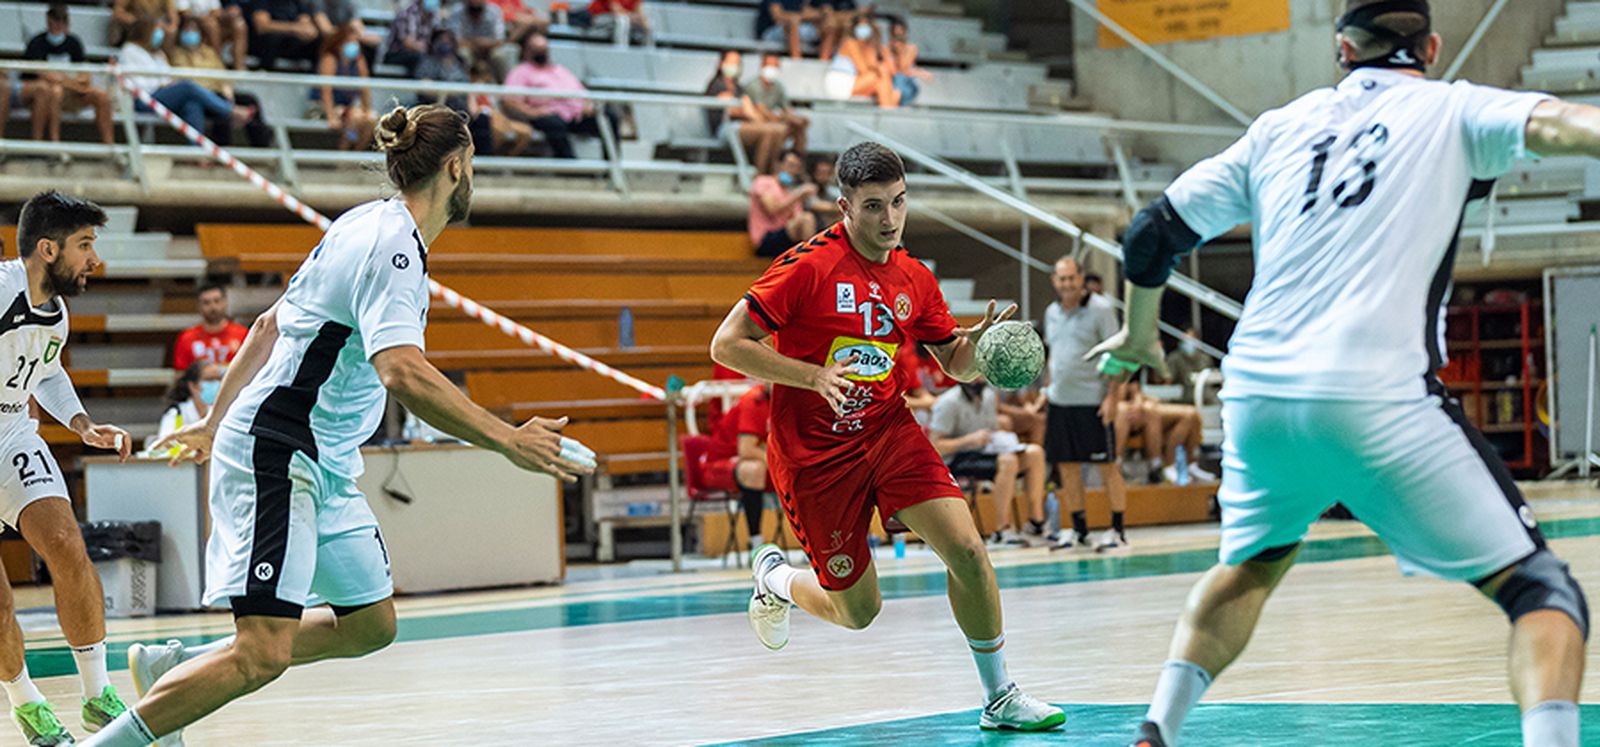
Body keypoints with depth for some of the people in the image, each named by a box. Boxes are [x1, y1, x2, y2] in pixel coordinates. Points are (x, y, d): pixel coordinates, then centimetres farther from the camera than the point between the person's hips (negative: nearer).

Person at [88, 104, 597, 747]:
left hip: (324, 463, 11)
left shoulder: (368, 225, 12)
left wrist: (216, 422, 27)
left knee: (370, 623, 12)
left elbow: (271, 324, 20)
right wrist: (509, 441, -34)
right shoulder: (393, 247, -18)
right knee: (264, 652, -18)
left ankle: (169, 666, 19)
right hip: (279, 453, -10)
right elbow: (402, 372, -34)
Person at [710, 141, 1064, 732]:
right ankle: (775, 578, 37)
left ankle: (1000, 699, -1)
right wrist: (814, 376, -25)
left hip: (888, 432, 4)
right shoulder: (808, 267, -15)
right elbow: (726, 346, -15)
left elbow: (957, 365, 14)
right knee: (857, 611, 3)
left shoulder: (914, 280, 3)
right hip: (814, 455, -4)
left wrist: (980, 339, -10)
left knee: (967, 550, -15)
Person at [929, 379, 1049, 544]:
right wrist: (970, 439, -24)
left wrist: (1003, 438, -1)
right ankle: (1002, 529, -31)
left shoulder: (989, 396, 11)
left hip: (985, 453, 8)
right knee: (1007, 461, -33)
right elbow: (934, 447, -17)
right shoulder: (948, 403, -12)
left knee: (1035, 452, -11)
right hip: (955, 461, -8)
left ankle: (1036, 521, -13)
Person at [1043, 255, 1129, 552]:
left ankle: (1117, 530, 3)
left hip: (1092, 400, -6)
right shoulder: (1052, 312, 12)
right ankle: (1078, 530, 16)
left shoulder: (1100, 309, -7)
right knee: (1066, 466, 7)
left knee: (1107, 466, -2)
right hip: (1059, 401, 6)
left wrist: (1113, 396, -15)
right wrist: (1047, 391, 15)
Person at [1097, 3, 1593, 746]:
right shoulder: (1449, 110, 9)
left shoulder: (1282, 127, 20)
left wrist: (1138, 335, 39)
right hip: (1376, 400, -5)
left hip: (1255, 397, 5)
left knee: (1249, 567, 33)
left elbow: (1152, 233, 22)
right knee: (1540, 589, 0)